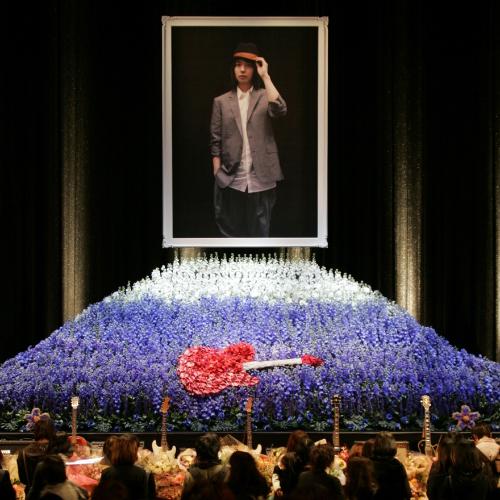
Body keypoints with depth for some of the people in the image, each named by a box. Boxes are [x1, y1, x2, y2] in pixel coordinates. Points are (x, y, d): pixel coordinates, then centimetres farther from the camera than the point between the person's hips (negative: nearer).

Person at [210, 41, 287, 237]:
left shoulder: (264, 96, 6)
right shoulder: (221, 101, 7)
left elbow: (280, 110, -18)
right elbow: (216, 142, 6)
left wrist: (265, 75, -14)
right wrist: (217, 175, -1)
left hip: (260, 178, -1)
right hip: (231, 179, 1)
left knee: (260, 232, 4)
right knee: (232, 233, 7)